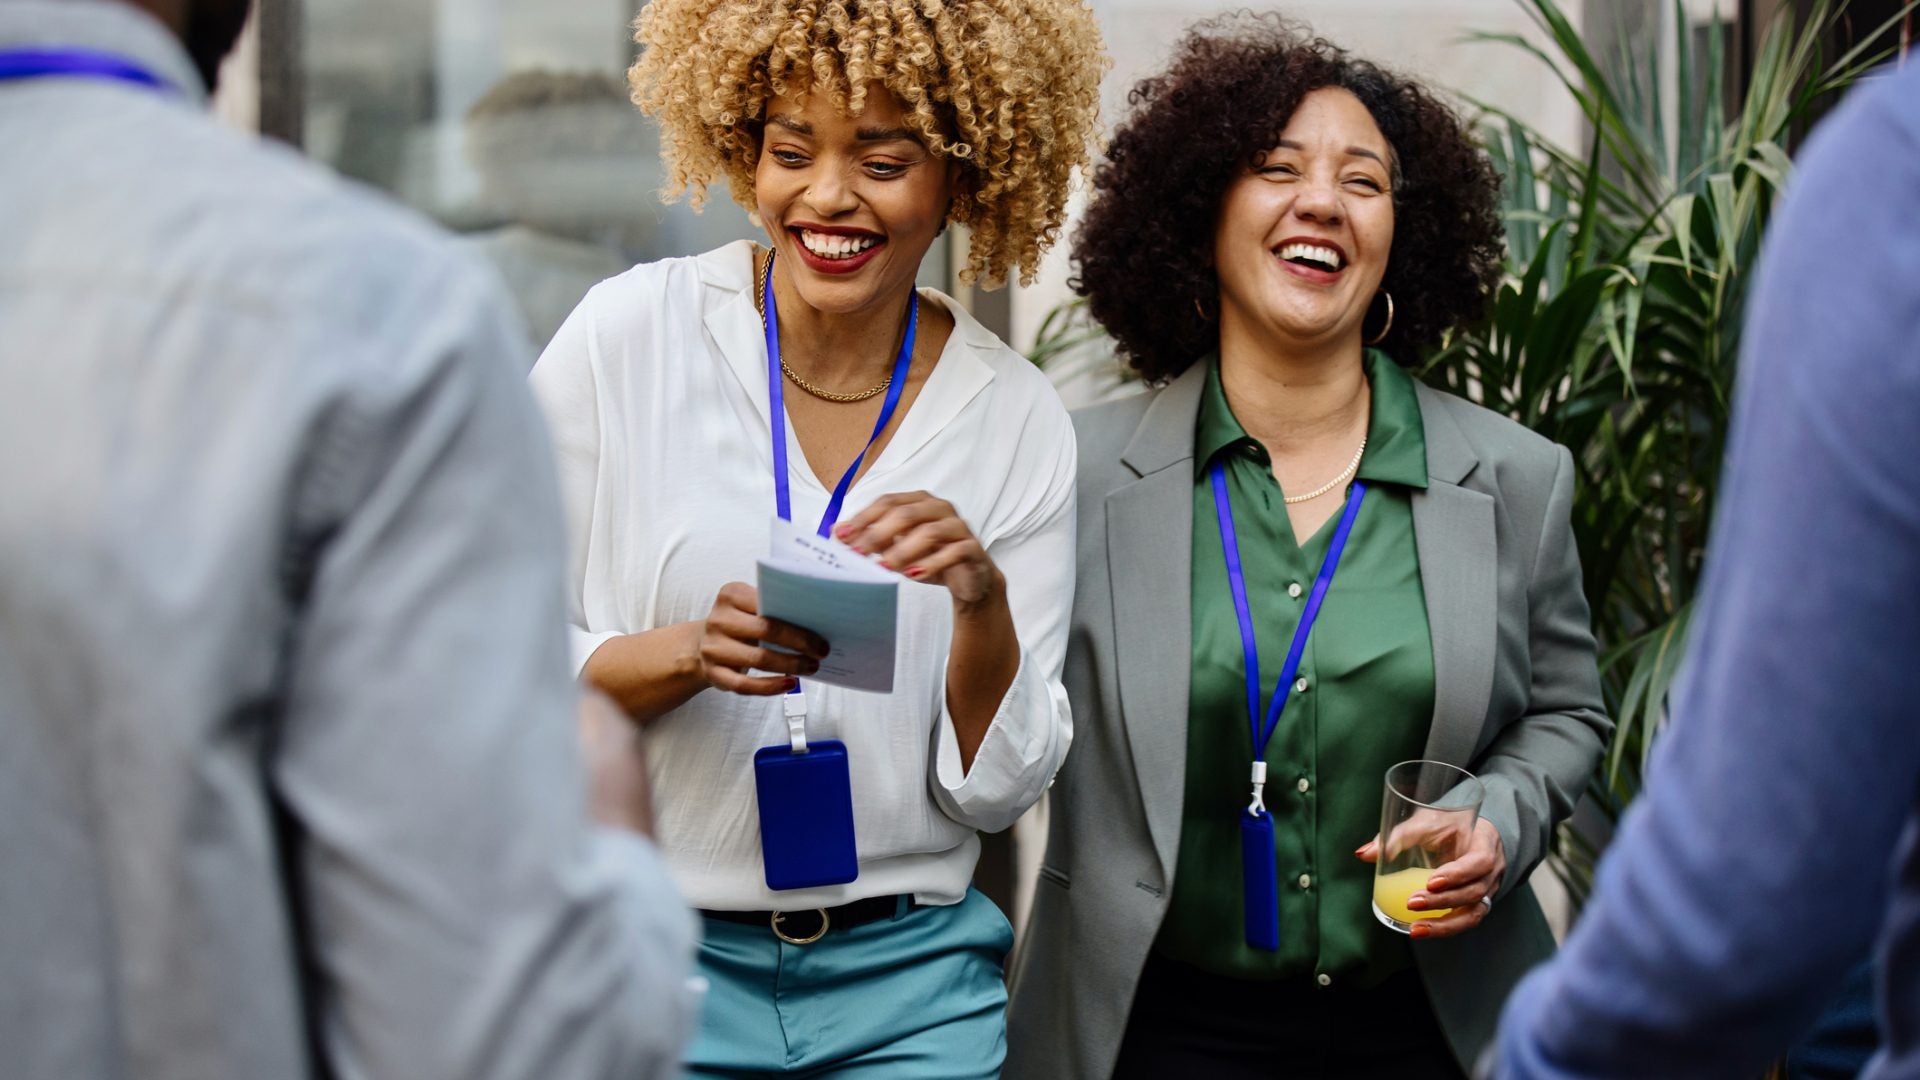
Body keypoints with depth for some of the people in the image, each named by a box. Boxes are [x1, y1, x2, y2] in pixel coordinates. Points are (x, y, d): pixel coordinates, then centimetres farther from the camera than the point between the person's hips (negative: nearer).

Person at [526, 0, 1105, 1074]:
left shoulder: (1016, 415, -2)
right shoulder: (628, 333, -7)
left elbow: (996, 791, -1)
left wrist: (983, 605, -19)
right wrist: (688, 653, -23)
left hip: (911, 977, 2)